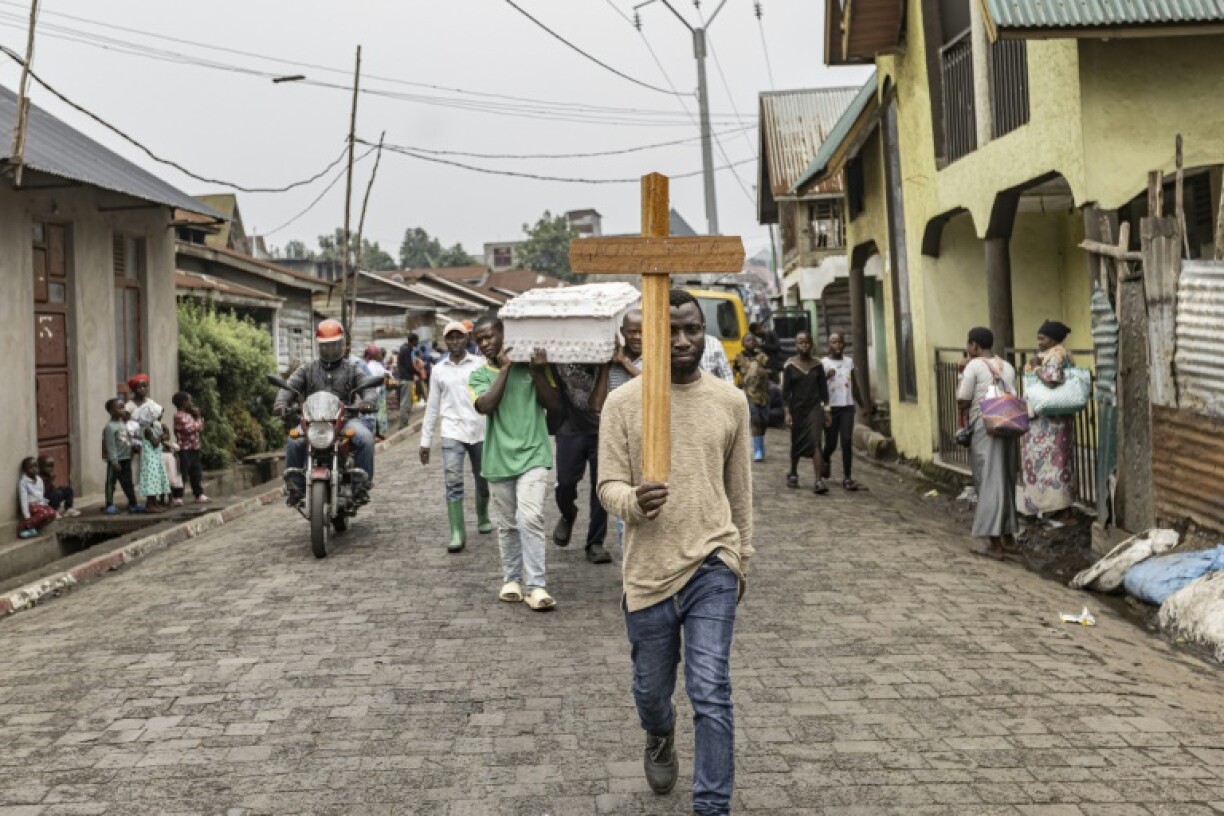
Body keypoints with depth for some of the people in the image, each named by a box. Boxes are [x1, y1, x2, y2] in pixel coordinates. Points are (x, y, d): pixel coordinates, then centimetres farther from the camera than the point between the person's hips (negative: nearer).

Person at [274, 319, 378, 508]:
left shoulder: (351, 368, 16)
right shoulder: (308, 369, 18)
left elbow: (367, 387, 4)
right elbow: (291, 386, 6)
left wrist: (367, 400, -22)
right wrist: (281, 402, -16)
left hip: (345, 417, -1)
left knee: (366, 439, -30)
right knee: (294, 442, -28)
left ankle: (361, 485, -21)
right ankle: (294, 487, -15)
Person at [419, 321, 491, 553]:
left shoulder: (480, 364, 2)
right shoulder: (439, 369, 10)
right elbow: (432, 407, 14)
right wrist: (425, 441, 12)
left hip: (481, 430, -1)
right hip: (452, 431, 1)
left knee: (482, 480, 12)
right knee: (453, 482, -10)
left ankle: (483, 517, 37)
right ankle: (457, 533, -9)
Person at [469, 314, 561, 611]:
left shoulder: (531, 364, 3)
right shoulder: (479, 375, 5)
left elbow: (555, 404, 0)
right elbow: (484, 406, -15)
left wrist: (538, 372, -13)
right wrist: (505, 368, -13)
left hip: (533, 455, -2)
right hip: (499, 459, 2)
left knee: (530, 519, -15)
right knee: (507, 525, 11)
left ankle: (536, 585, -11)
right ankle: (511, 579, 26)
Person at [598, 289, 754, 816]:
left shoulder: (730, 401, 2)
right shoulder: (623, 402, -5)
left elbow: (740, 489, 11)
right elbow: (608, 485, -6)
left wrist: (742, 557, 17)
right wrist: (633, 501, -28)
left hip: (712, 565, 0)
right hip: (649, 569, 0)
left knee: (710, 692, -8)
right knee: (651, 689, 18)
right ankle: (659, 738, 53)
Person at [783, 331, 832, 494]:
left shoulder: (817, 364, 3)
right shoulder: (790, 365, -2)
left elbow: (823, 388, 8)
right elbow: (786, 391, -3)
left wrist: (826, 410, 5)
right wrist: (787, 412, -8)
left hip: (815, 407, 0)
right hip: (797, 408, 0)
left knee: (815, 443, -13)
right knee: (796, 443, 13)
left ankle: (818, 480, -19)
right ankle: (793, 474, 34)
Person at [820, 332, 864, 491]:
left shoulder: (849, 361, 11)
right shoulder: (823, 363, -3)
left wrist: (862, 404, 20)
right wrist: (826, 376, -24)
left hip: (847, 407, 3)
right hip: (831, 408, -3)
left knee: (847, 442, -7)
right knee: (831, 443, 4)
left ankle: (847, 478, -5)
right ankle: (825, 459, 39)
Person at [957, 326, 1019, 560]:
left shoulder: (974, 366, -6)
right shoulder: (1007, 367, 13)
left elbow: (963, 401, -7)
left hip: (984, 427, -6)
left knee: (989, 482, -5)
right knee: (1006, 481, 17)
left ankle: (996, 545, -6)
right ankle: (1008, 537, 26)